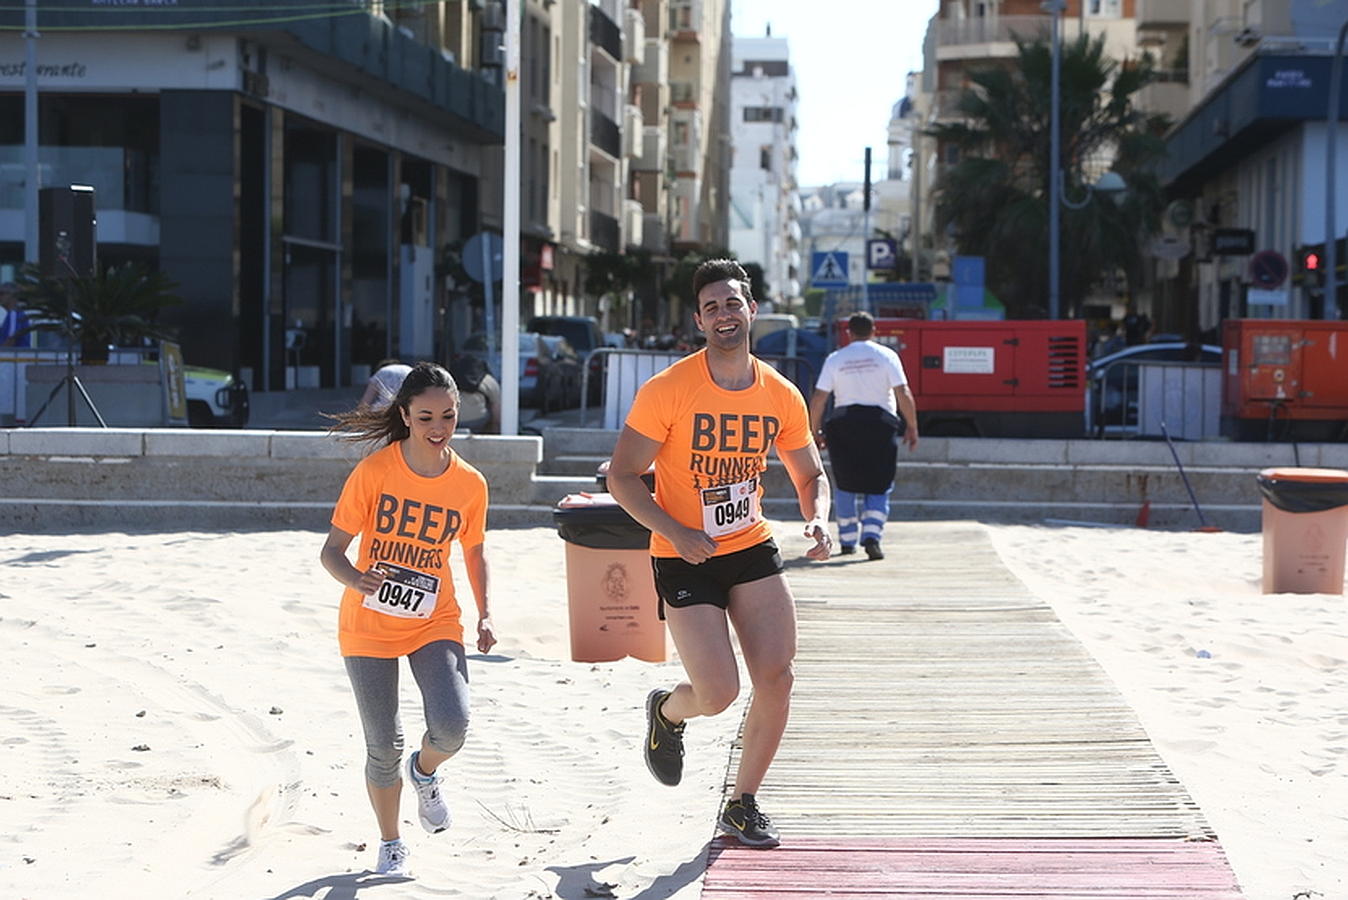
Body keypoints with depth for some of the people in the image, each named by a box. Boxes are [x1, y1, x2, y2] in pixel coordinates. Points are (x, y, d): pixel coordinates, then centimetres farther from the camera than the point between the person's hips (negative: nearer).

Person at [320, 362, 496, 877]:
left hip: (435, 623, 1)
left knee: (452, 724, -20)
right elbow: (332, 551, -11)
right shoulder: (373, 473, -14)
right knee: (383, 746, 1)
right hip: (369, 626, -1)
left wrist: (485, 614, 3)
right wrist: (357, 581, -32)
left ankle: (425, 772, 18)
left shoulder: (469, 484, -6)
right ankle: (390, 844, 27)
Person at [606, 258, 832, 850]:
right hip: (684, 558, -4)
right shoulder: (667, 391, -14)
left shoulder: (782, 397, -1)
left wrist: (817, 518, -9)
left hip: (753, 550, 4)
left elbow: (810, 475, 13)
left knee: (777, 677, -6)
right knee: (719, 694, -11)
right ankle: (667, 712, 28)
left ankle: (743, 805, 13)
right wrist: (677, 533, -22)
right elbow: (621, 478, -10)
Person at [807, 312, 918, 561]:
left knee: (844, 485, 15)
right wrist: (912, 428, 3)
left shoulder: (835, 359, 5)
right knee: (878, 487, 4)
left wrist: (815, 431, 10)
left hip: (844, 423, 1)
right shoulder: (886, 356, 1)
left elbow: (818, 399, 1)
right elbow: (904, 395, -5)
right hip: (880, 423, -1)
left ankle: (847, 540, 16)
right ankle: (871, 536, -15)